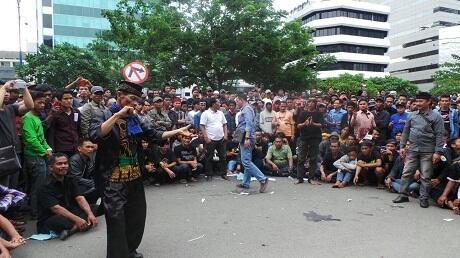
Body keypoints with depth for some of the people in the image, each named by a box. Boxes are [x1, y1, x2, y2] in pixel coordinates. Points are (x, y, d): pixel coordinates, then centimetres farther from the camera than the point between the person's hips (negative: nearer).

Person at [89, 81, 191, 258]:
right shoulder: (103, 115, -7)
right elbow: (94, 136, -26)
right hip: (114, 179, -7)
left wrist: (177, 132, 6)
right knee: (117, 220, -2)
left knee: (137, 216, 17)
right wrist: (117, 115, -24)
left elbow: (153, 134, 13)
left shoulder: (133, 118, 10)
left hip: (134, 176, 7)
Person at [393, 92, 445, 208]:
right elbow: (406, 131, 13)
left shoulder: (436, 117, -3)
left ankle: (424, 198, 14)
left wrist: (438, 152, -12)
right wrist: (402, 146, 8)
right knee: (406, 173, 4)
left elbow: (439, 135, -6)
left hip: (428, 151, -3)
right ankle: (403, 195, 13)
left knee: (425, 176, 3)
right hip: (413, 150, 4)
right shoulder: (412, 115, 8)